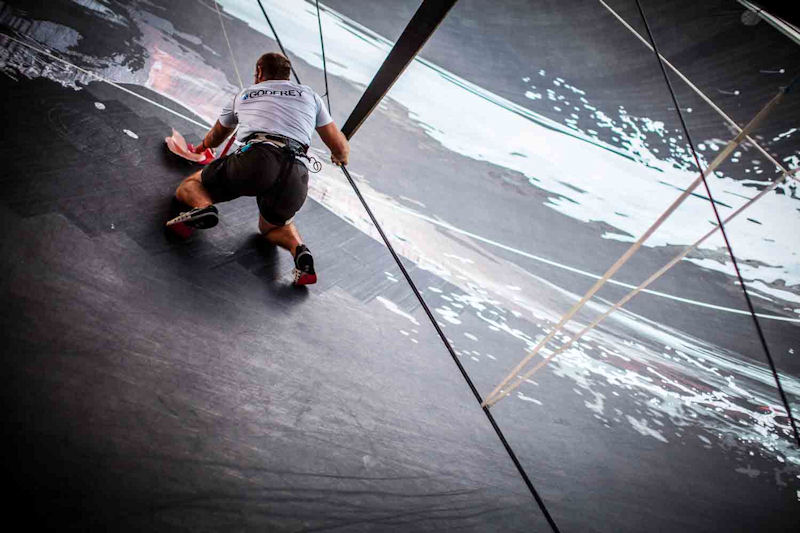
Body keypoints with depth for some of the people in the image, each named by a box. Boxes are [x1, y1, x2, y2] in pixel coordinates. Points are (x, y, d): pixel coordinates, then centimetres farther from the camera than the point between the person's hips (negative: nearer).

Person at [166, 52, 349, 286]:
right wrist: (340, 158, 50)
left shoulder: (243, 95, 29)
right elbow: (340, 148, 25)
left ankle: (203, 207, -18)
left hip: (257, 158, -2)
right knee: (271, 225, 31)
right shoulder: (309, 95, 27)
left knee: (189, 186, 18)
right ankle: (299, 250, -2)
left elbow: (214, 138, 47)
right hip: (297, 177, 2)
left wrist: (201, 148, 71)